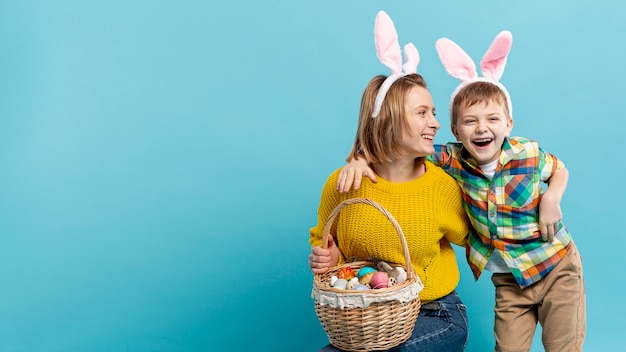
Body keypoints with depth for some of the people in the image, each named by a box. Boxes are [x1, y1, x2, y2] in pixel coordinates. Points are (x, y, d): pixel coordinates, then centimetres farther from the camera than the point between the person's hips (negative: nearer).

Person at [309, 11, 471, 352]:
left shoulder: (443, 185, -11)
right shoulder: (342, 183, -9)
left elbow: (464, 236, 11)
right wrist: (325, 258, -12)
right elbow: (323, 244, 7)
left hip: (436, 314, -2)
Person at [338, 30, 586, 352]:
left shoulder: (529, 154, -15)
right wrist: (361, 159, -27)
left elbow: (560, 170, 7)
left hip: (557, 266, -1)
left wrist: (551, 199, -13)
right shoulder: (455, 161, -13)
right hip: (508, 279, 1)